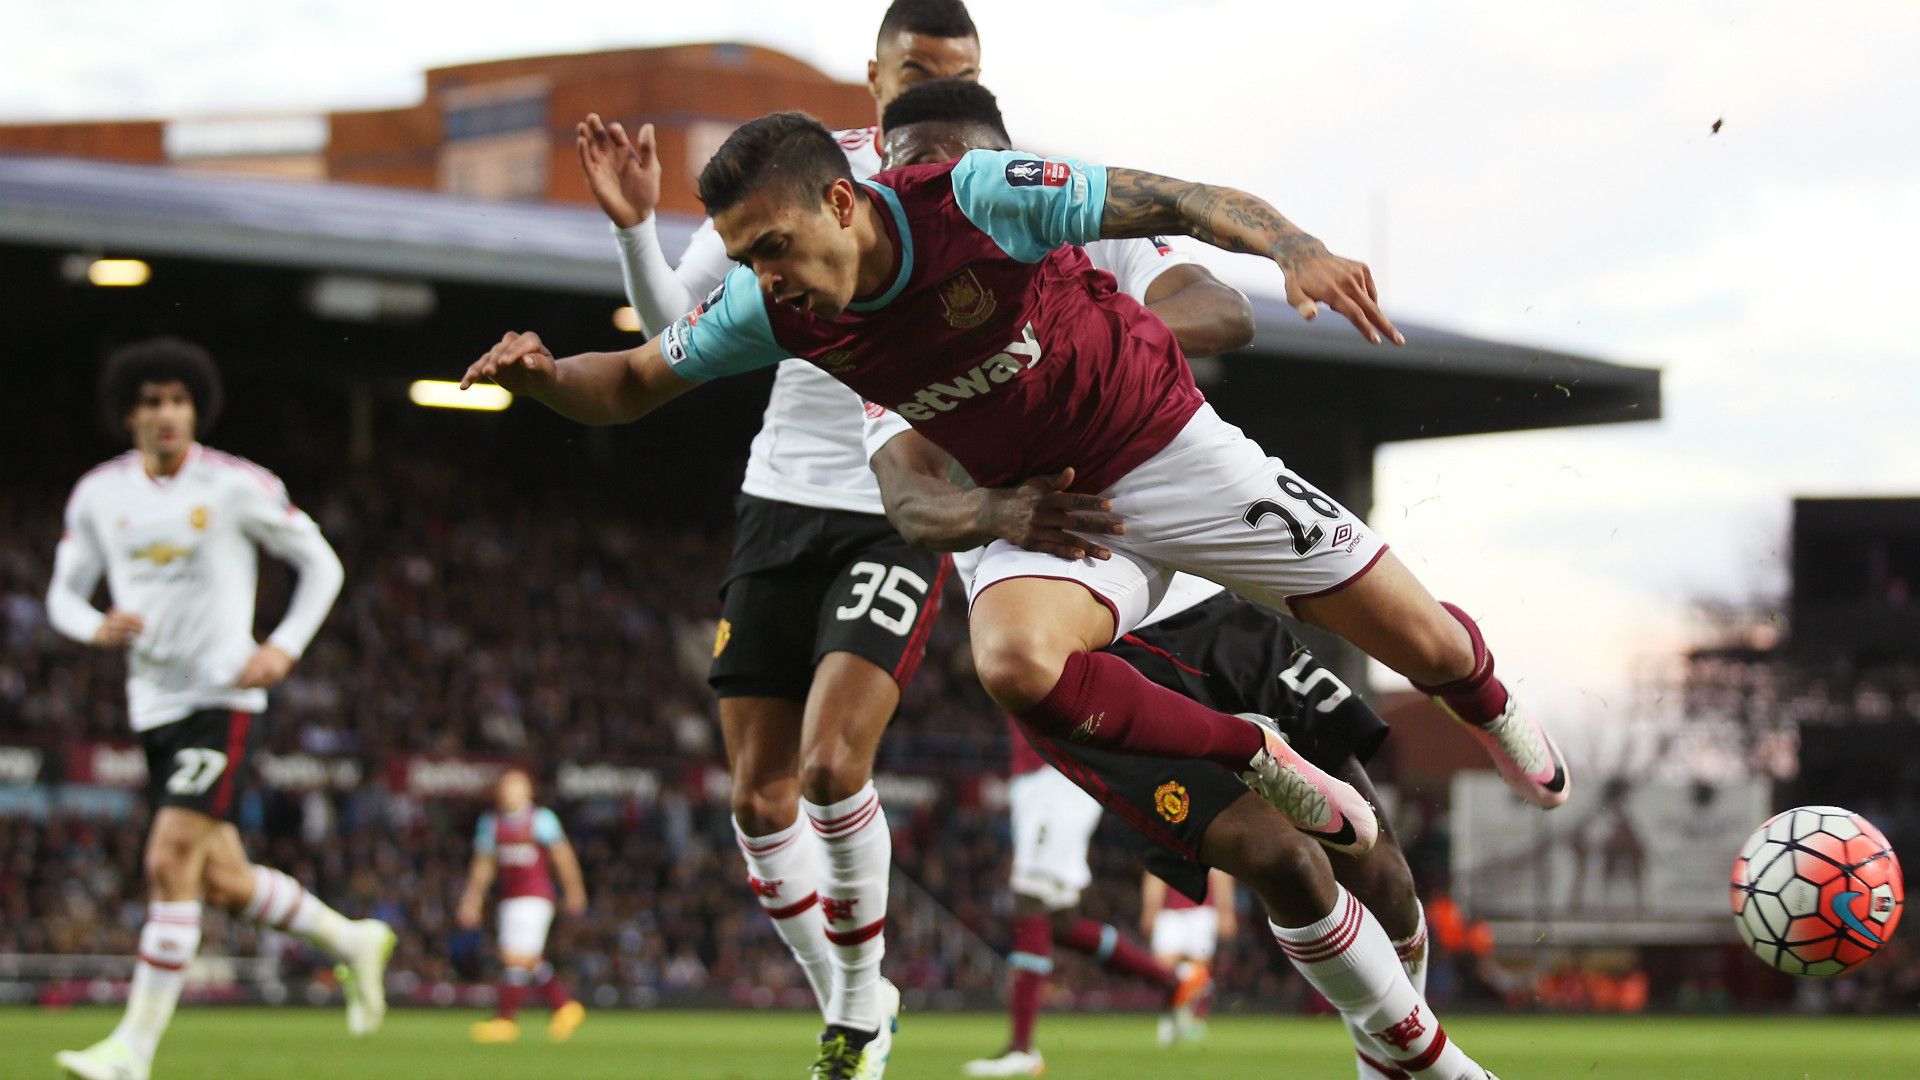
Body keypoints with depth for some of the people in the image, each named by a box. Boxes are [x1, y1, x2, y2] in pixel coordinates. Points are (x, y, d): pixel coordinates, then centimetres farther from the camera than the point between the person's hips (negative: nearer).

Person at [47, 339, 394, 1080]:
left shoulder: (238, 486, -7)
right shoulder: (99, 494, 4)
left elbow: (322, 566, 3)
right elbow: (64, 594, 11)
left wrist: (284, 648, -9)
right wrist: (96, 628, -12)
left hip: (222, 700, -6)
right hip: (153, 707, 6)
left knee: (170, 865, -16)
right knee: (223, 881, 10)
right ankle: (353, 942, 33)